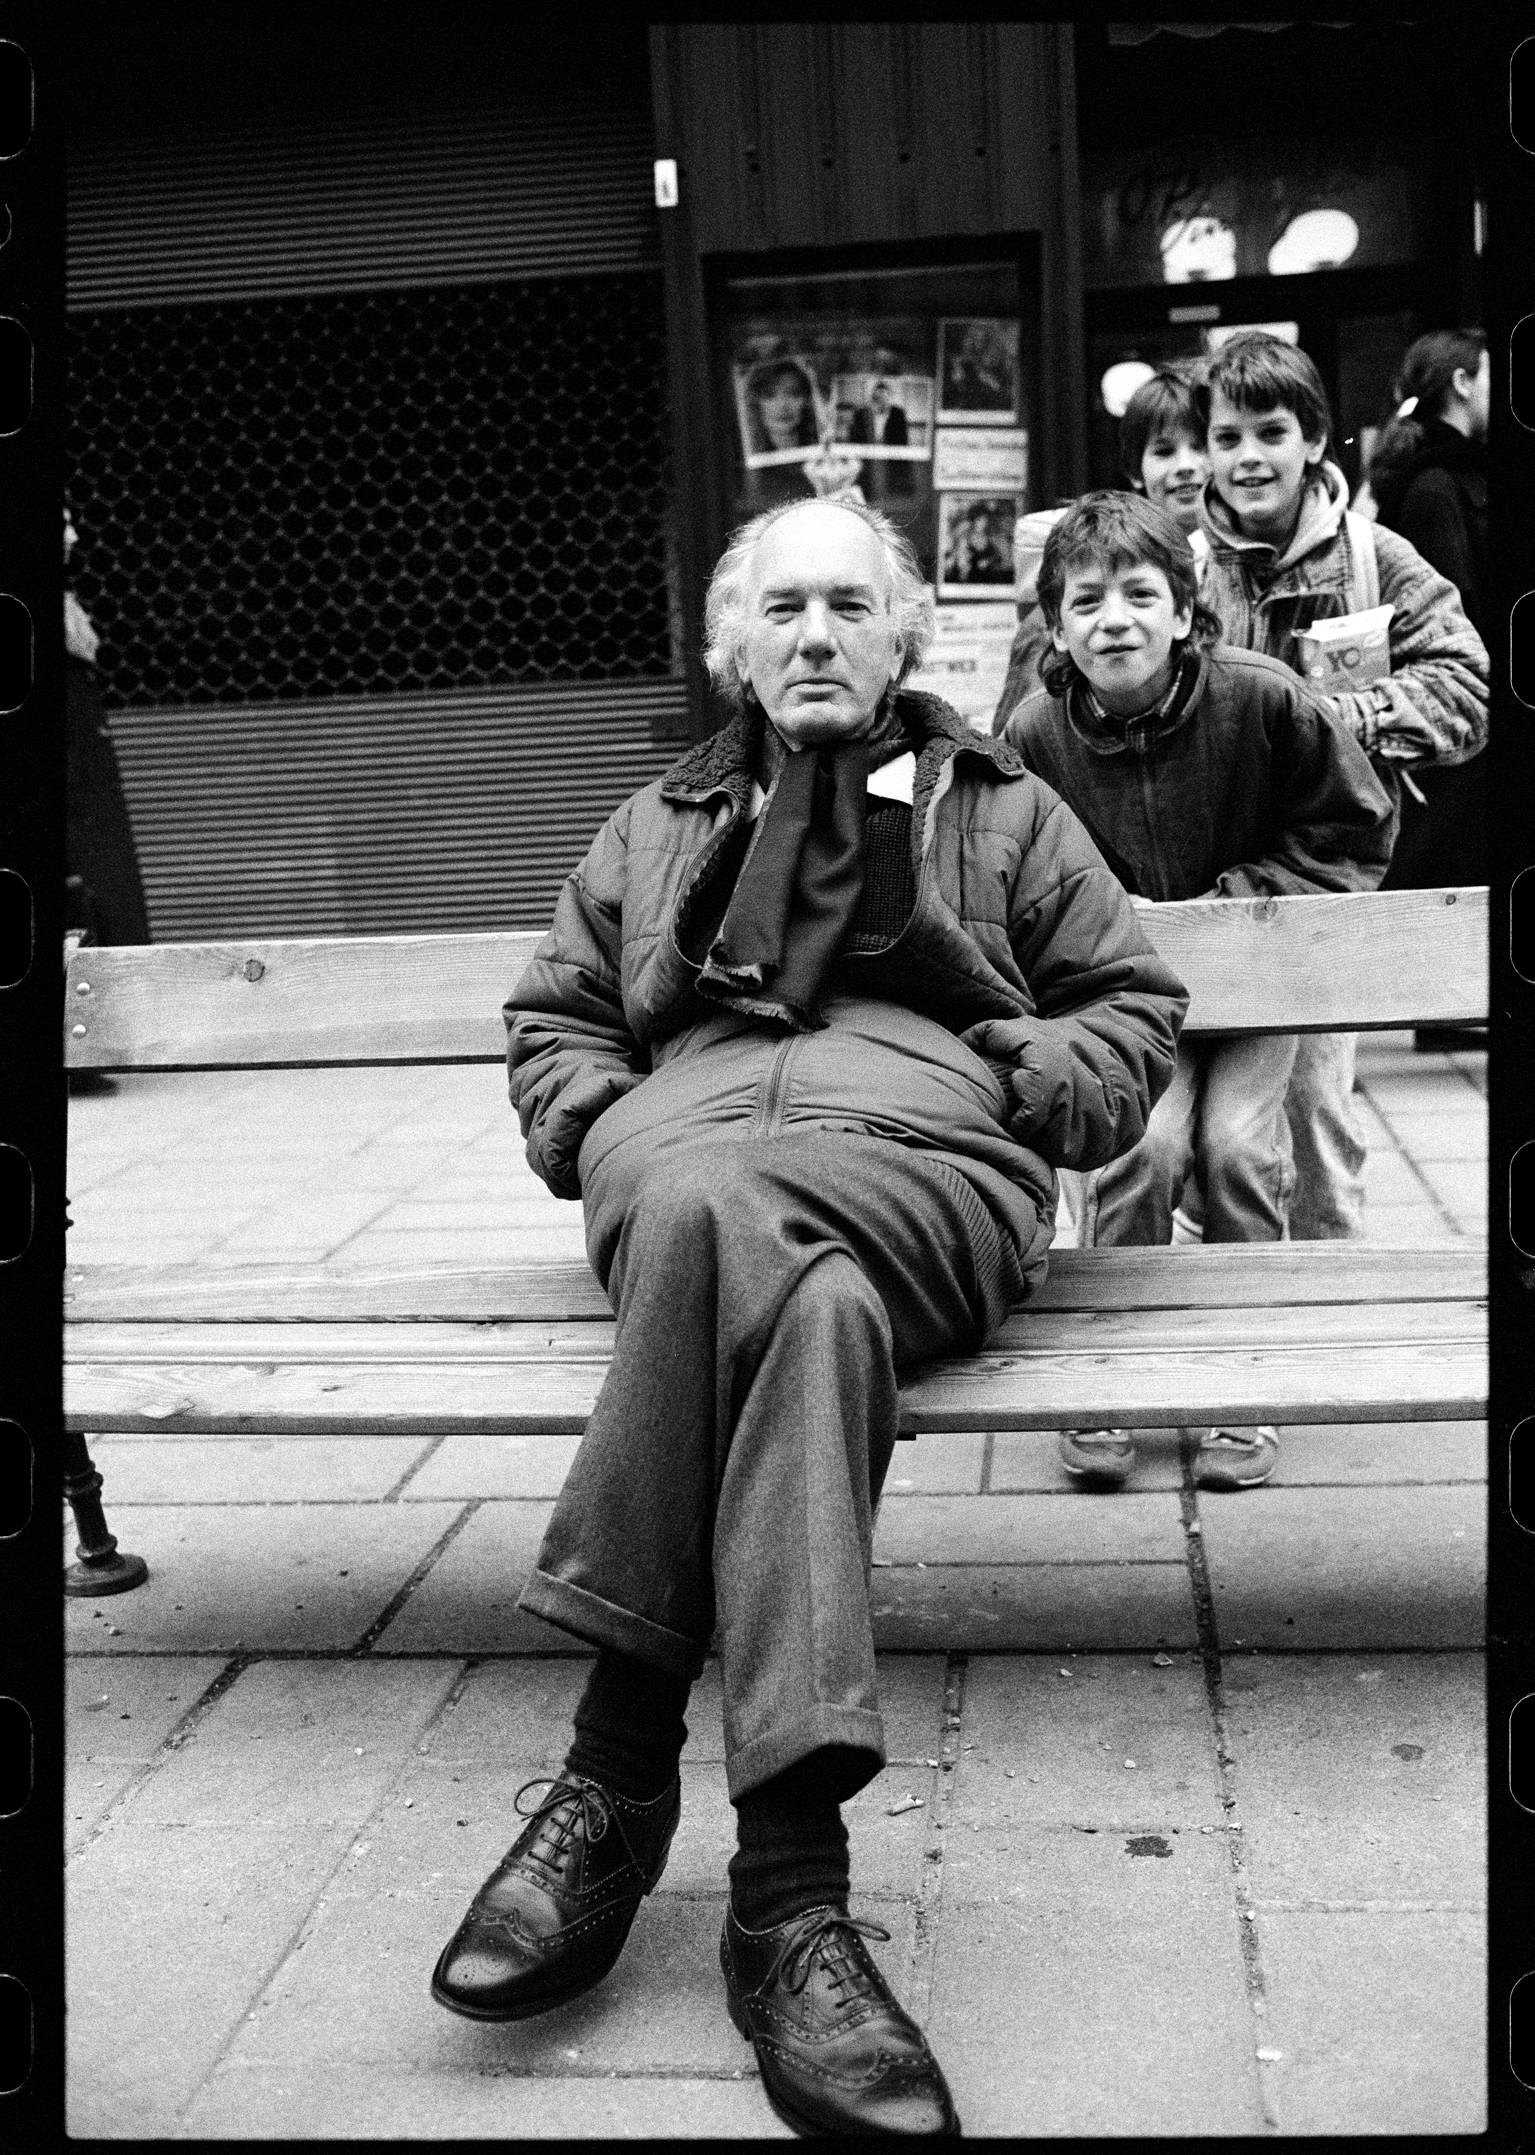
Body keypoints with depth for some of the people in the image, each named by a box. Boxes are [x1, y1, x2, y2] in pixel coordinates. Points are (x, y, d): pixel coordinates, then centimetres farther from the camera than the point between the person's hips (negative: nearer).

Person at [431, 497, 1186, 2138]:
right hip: (676, 1155, 1)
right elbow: (554, 1019, 28)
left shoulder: (1000, 811, 26)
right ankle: (787, 1883, -39)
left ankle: (621, 1766, -36)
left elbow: (1135, 1005, 22)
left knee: (706, 1213, -39)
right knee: (813, 1305, -39)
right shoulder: (657, 828, 31)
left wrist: (1032, 1081, 2)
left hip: (927, 1170, -1)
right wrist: (598, 1127, 6)